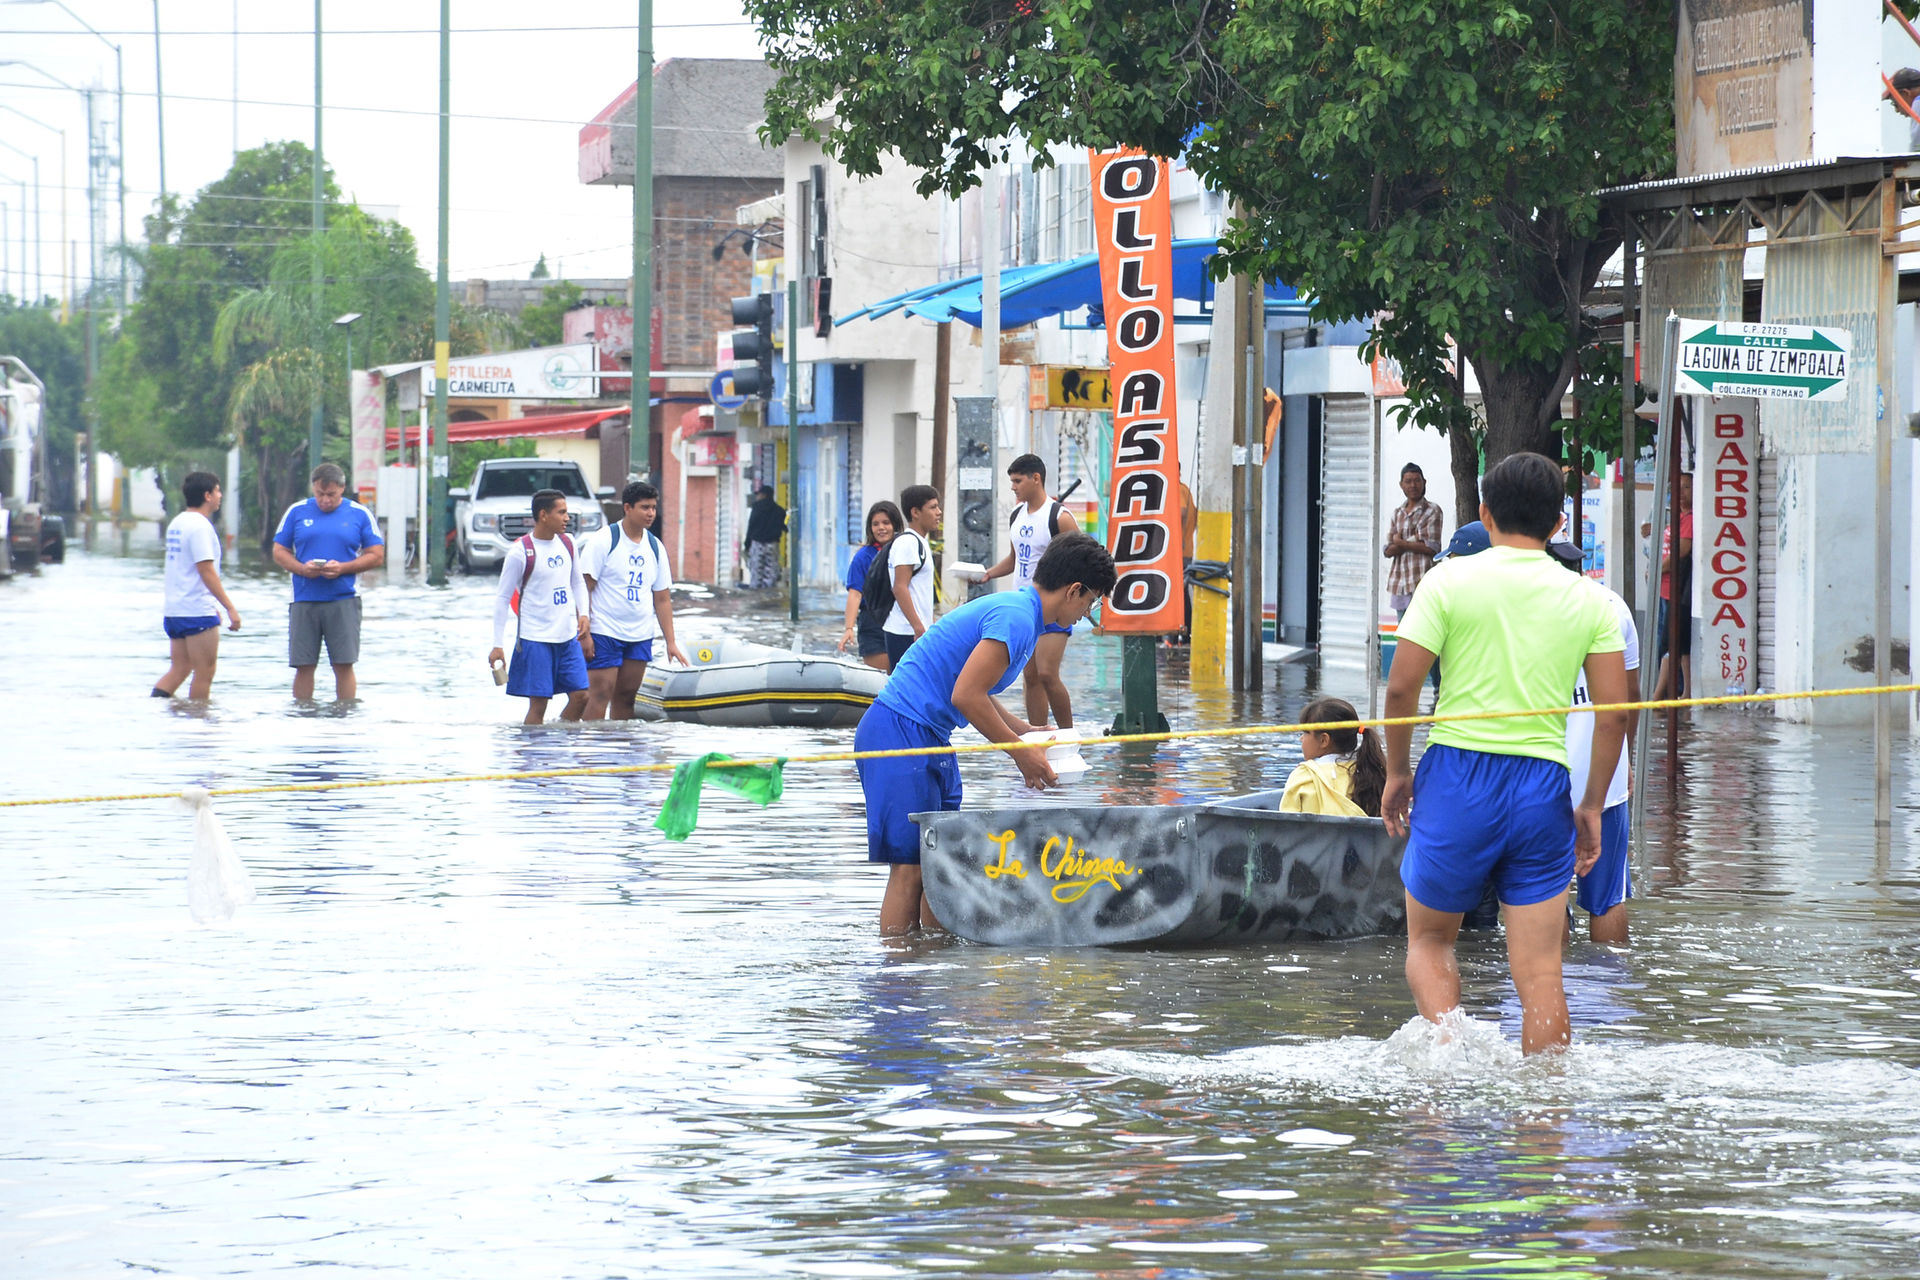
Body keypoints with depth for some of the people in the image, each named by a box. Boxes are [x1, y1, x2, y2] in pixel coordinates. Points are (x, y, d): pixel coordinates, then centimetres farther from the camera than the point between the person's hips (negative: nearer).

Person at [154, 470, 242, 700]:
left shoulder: (177, 523, 16)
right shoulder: (200, 526, -14)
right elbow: (206, 571, -19)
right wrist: (230, 608, -18)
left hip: (173, 611, 9)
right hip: (197, 612, -9)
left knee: (179, 670, 12)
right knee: (205, 674, -1)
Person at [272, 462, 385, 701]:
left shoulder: (359, 514, 6)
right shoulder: (297, 512, 10)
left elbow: (377, 556, 5)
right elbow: (279, 552, 11)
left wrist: (343, 568, -11)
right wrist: (302, 568, -10)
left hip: (343, 601, -1)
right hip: (304, 601, 1)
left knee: (344, 665, -6)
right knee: (303, 666, 0)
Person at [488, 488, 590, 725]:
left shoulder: (567, 544, 7)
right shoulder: (521, 552, -11)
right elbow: (502, 599, -6)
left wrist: (584, 614, 3)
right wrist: (498, 645, -9)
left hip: (568, 637, 6)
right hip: (535, 640, -6)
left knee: (580, 696, 1)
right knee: (538, 704, -5)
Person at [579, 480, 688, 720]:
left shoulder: (655, 547, 12)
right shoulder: (603, 541, -6)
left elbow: (662, 599, 16)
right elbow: (583, 587, -8)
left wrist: (670, 642, 11)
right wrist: (584, 633, -14)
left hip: (641, 636, 5)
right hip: (604, 634, -5)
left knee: (626, 697, 7)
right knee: (600, 695, -9)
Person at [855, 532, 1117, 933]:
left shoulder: (1014, 608, 16)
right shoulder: (1015, 619, -16)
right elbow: (966, 695, -21)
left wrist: (1024, 731, 18)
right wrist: (1020, 751, -11)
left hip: (927, 736, 11)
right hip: (900, 735, -11)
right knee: (909, 867, -11)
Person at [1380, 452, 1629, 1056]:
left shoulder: (1450, 580, -2)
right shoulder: (1590, 600, 5)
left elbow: (1401, 684, -6)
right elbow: (1614, 713, 3)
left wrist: (1397, 771, 8)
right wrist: (1592, 806, 12)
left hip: (1458, 774, -2)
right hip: (1542, 786, 2)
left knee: (1429, 940, 15)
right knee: (1540, 971, 4)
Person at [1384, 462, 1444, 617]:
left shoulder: (1433, 510, 0)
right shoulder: (1397, 513, 17)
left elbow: (1432, 548, -10)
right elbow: (1387, 551, 8)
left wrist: (1400, 543, -3)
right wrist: (1412, 542, -10)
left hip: (1422, 580, -6)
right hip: (1399, 583, 6)